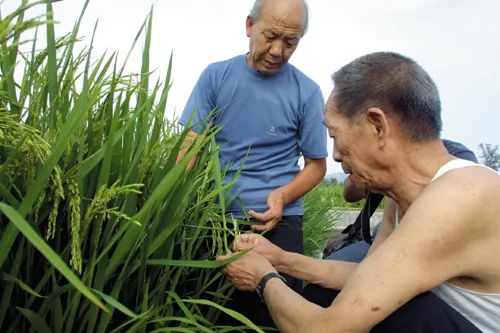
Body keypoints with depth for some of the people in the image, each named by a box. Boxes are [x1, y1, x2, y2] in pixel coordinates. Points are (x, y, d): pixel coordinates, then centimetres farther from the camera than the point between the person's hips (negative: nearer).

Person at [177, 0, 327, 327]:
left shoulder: (307, 92, -3)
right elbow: (190, 144, -1)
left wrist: (283, 196, -14)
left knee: (272, 315, -2)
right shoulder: (216, 76, 2)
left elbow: (317, 164, 4)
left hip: (277, 219, -1)